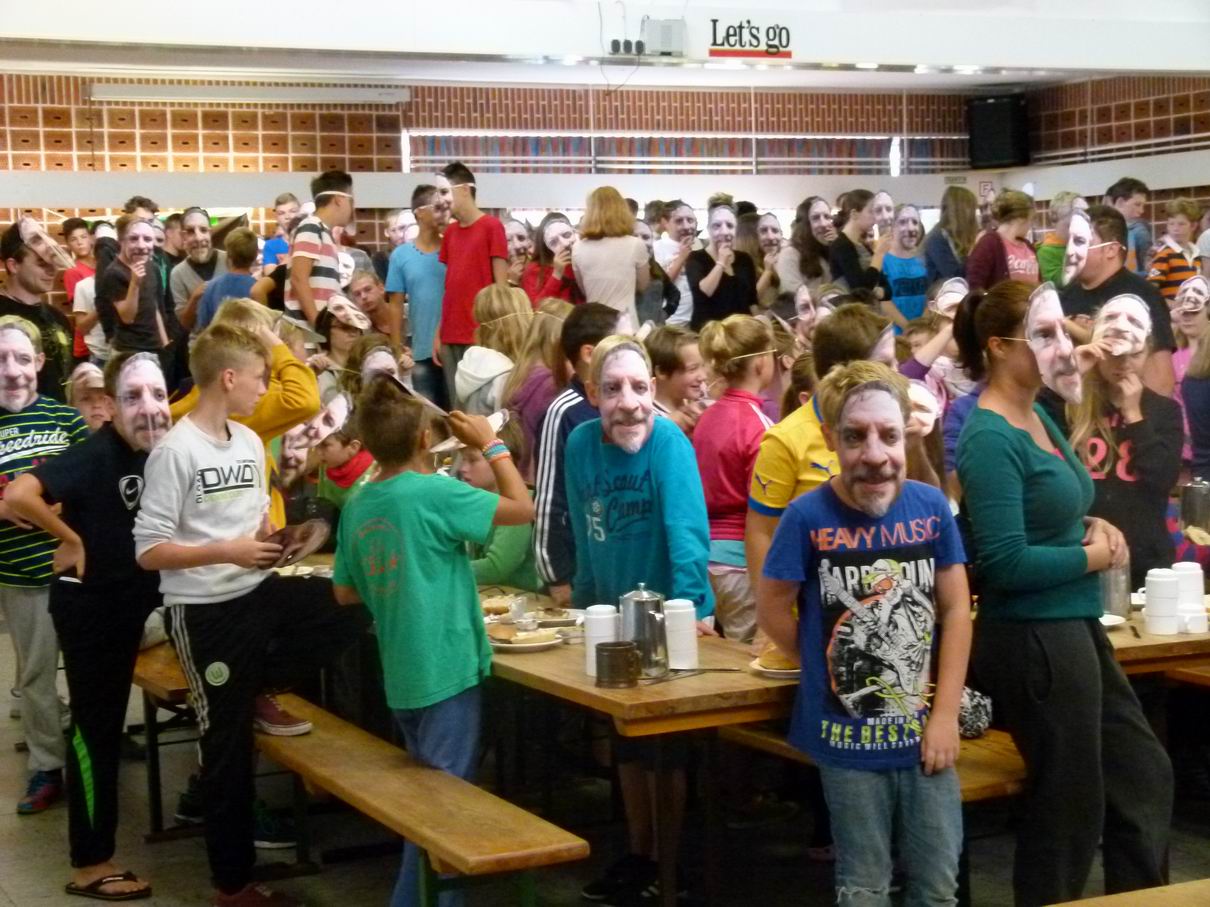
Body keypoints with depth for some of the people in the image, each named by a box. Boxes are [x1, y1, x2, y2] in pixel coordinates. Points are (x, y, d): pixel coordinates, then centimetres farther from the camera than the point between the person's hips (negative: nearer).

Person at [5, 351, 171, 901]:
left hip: (130, 599, 7)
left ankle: (96, 848, 36)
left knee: (108, 720, 19)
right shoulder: (96, 454, -24)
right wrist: (71, 540, -23)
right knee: (94, 724, -2)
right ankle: (89, 866, 8)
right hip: (87, 602, -7)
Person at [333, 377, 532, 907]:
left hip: (403, 675, 7)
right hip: (448, 671, -7)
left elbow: (345, 593, 13)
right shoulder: (436, 493, -17)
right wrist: (490, 444, -3)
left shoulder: (358, 506, 4)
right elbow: (523, 509, -11)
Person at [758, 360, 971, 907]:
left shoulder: (931, 507, -5)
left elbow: (956, 609, 0)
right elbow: (772, 609, -3)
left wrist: (946, 714, -4)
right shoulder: (809, 517, -14)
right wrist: (828, 669, 3)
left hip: (924, 734, 2)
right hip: (849, 740, -2)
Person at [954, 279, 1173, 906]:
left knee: (1144, 776, 19)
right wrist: (1094, 556, -13)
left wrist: (1096, 526, 1)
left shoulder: (1038, 415, 8)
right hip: (1033, 638, -10)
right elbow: (1005, 561, -26)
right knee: (1071, 805, 5)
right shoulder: (989, 439, -20)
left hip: (1076, 627, 10)